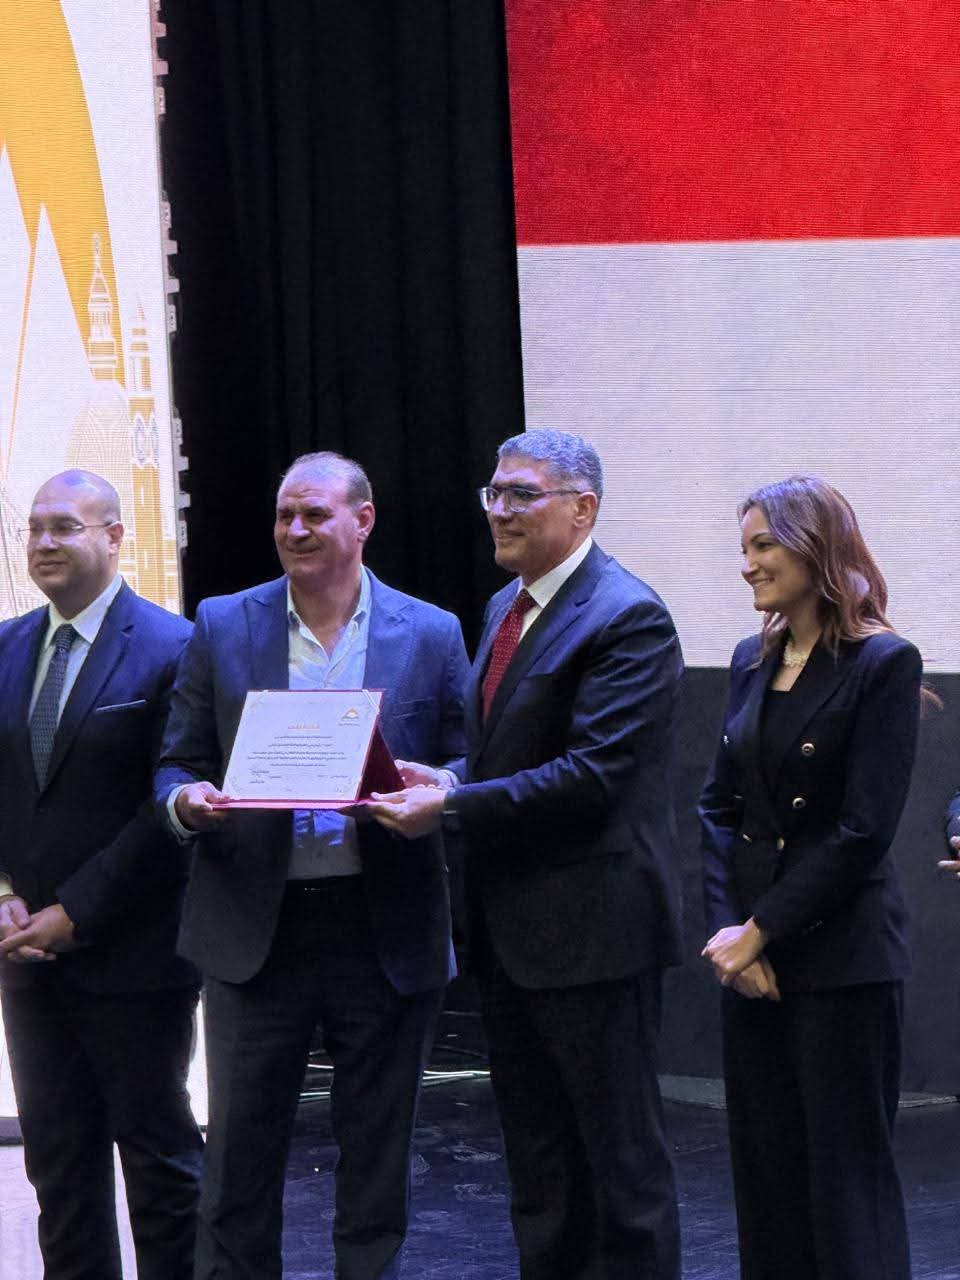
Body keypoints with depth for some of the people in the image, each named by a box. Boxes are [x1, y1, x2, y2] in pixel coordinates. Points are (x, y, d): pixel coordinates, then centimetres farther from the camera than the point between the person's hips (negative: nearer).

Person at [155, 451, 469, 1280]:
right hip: (255, 928, 0)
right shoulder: (223, 627, 6)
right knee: (239, 1153, 2)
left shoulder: (430, 635, 4)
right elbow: (178, 765, 8)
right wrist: (187, 799, -15)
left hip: (385, 926, 0)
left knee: (377, 1155, 8)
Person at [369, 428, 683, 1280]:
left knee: (621, 1154, -1)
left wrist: (451, 808, -23)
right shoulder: (506, 607, 14)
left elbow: (593, 774, -23)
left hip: (592, 924, -9)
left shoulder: (626, 618, -15)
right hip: (510, 927, 9)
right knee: (537, 1156, 15)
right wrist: (446, 780, -1)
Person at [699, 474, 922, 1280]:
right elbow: (721, 805, 11)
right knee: (766, 1170, 9)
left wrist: (761, 931, -12)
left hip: (840, 959, -7)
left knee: (846, 1178, -2)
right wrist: (728, 926, -4)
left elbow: (864, 830, -14)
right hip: (753, 951, 7)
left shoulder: (883, 664, -10)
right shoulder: (753, 661, 11)